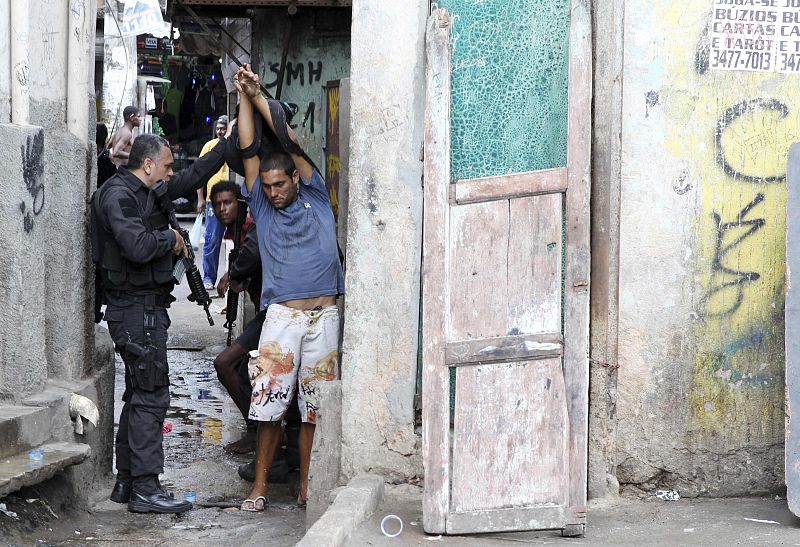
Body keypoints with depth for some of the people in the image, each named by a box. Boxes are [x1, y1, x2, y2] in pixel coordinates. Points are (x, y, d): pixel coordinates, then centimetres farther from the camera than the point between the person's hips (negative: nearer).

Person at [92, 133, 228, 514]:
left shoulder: (146, 193, 15)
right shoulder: (119, 195, -14)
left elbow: (193, 177, 25)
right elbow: (138, 247, -29)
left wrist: (230, 143, 23)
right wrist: (170, 237, -10)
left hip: (147, 307, 11)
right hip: (136, 308, -11)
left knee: (140, 395, 14)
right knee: (151, 395, -10)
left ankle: (126, 483, 19)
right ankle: (146, 489, -10)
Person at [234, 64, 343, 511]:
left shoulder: (316, 198, 12)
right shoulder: (262, 207, 13)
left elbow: (291, 142, 5)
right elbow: (249, 150, 8)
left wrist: (259, 95, 4)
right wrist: (246, 97, 5)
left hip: (324, 315, 0)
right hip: (282, 315, 0)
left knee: (315, 408, 2)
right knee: (269, 405, -5)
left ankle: (307, 487, 10)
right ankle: (260, 487, 2)